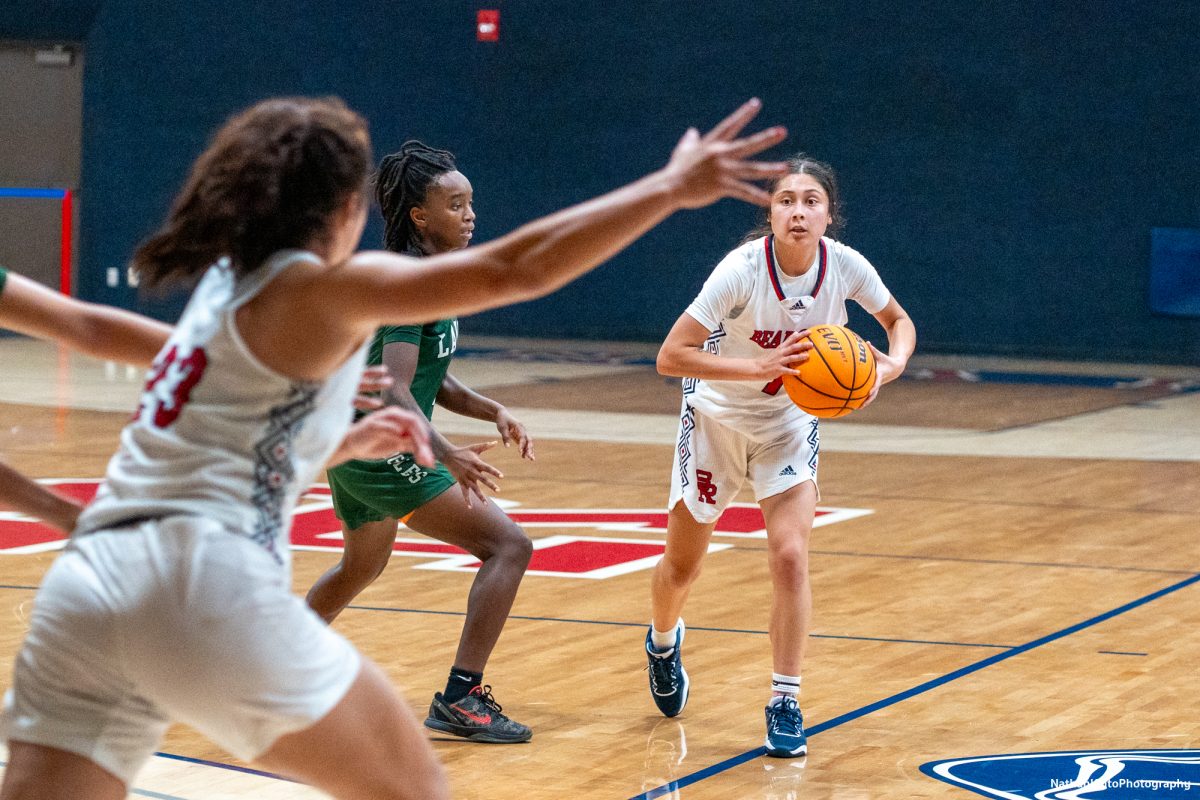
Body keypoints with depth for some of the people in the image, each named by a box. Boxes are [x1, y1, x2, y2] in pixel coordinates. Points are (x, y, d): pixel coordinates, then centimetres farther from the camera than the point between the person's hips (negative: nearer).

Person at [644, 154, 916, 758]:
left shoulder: (845, 267, -19)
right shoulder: (742, 269, -30)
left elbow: (898, 321, 1)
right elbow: (670, 356, -32)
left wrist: (892, 364, -21)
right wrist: (758, 367, -42)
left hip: (790, 424, 2)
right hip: (716, 419, -1)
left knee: (790, 555, -17)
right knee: (681, 566, 12)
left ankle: (784, 704, -5)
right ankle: (663, 642, 47)